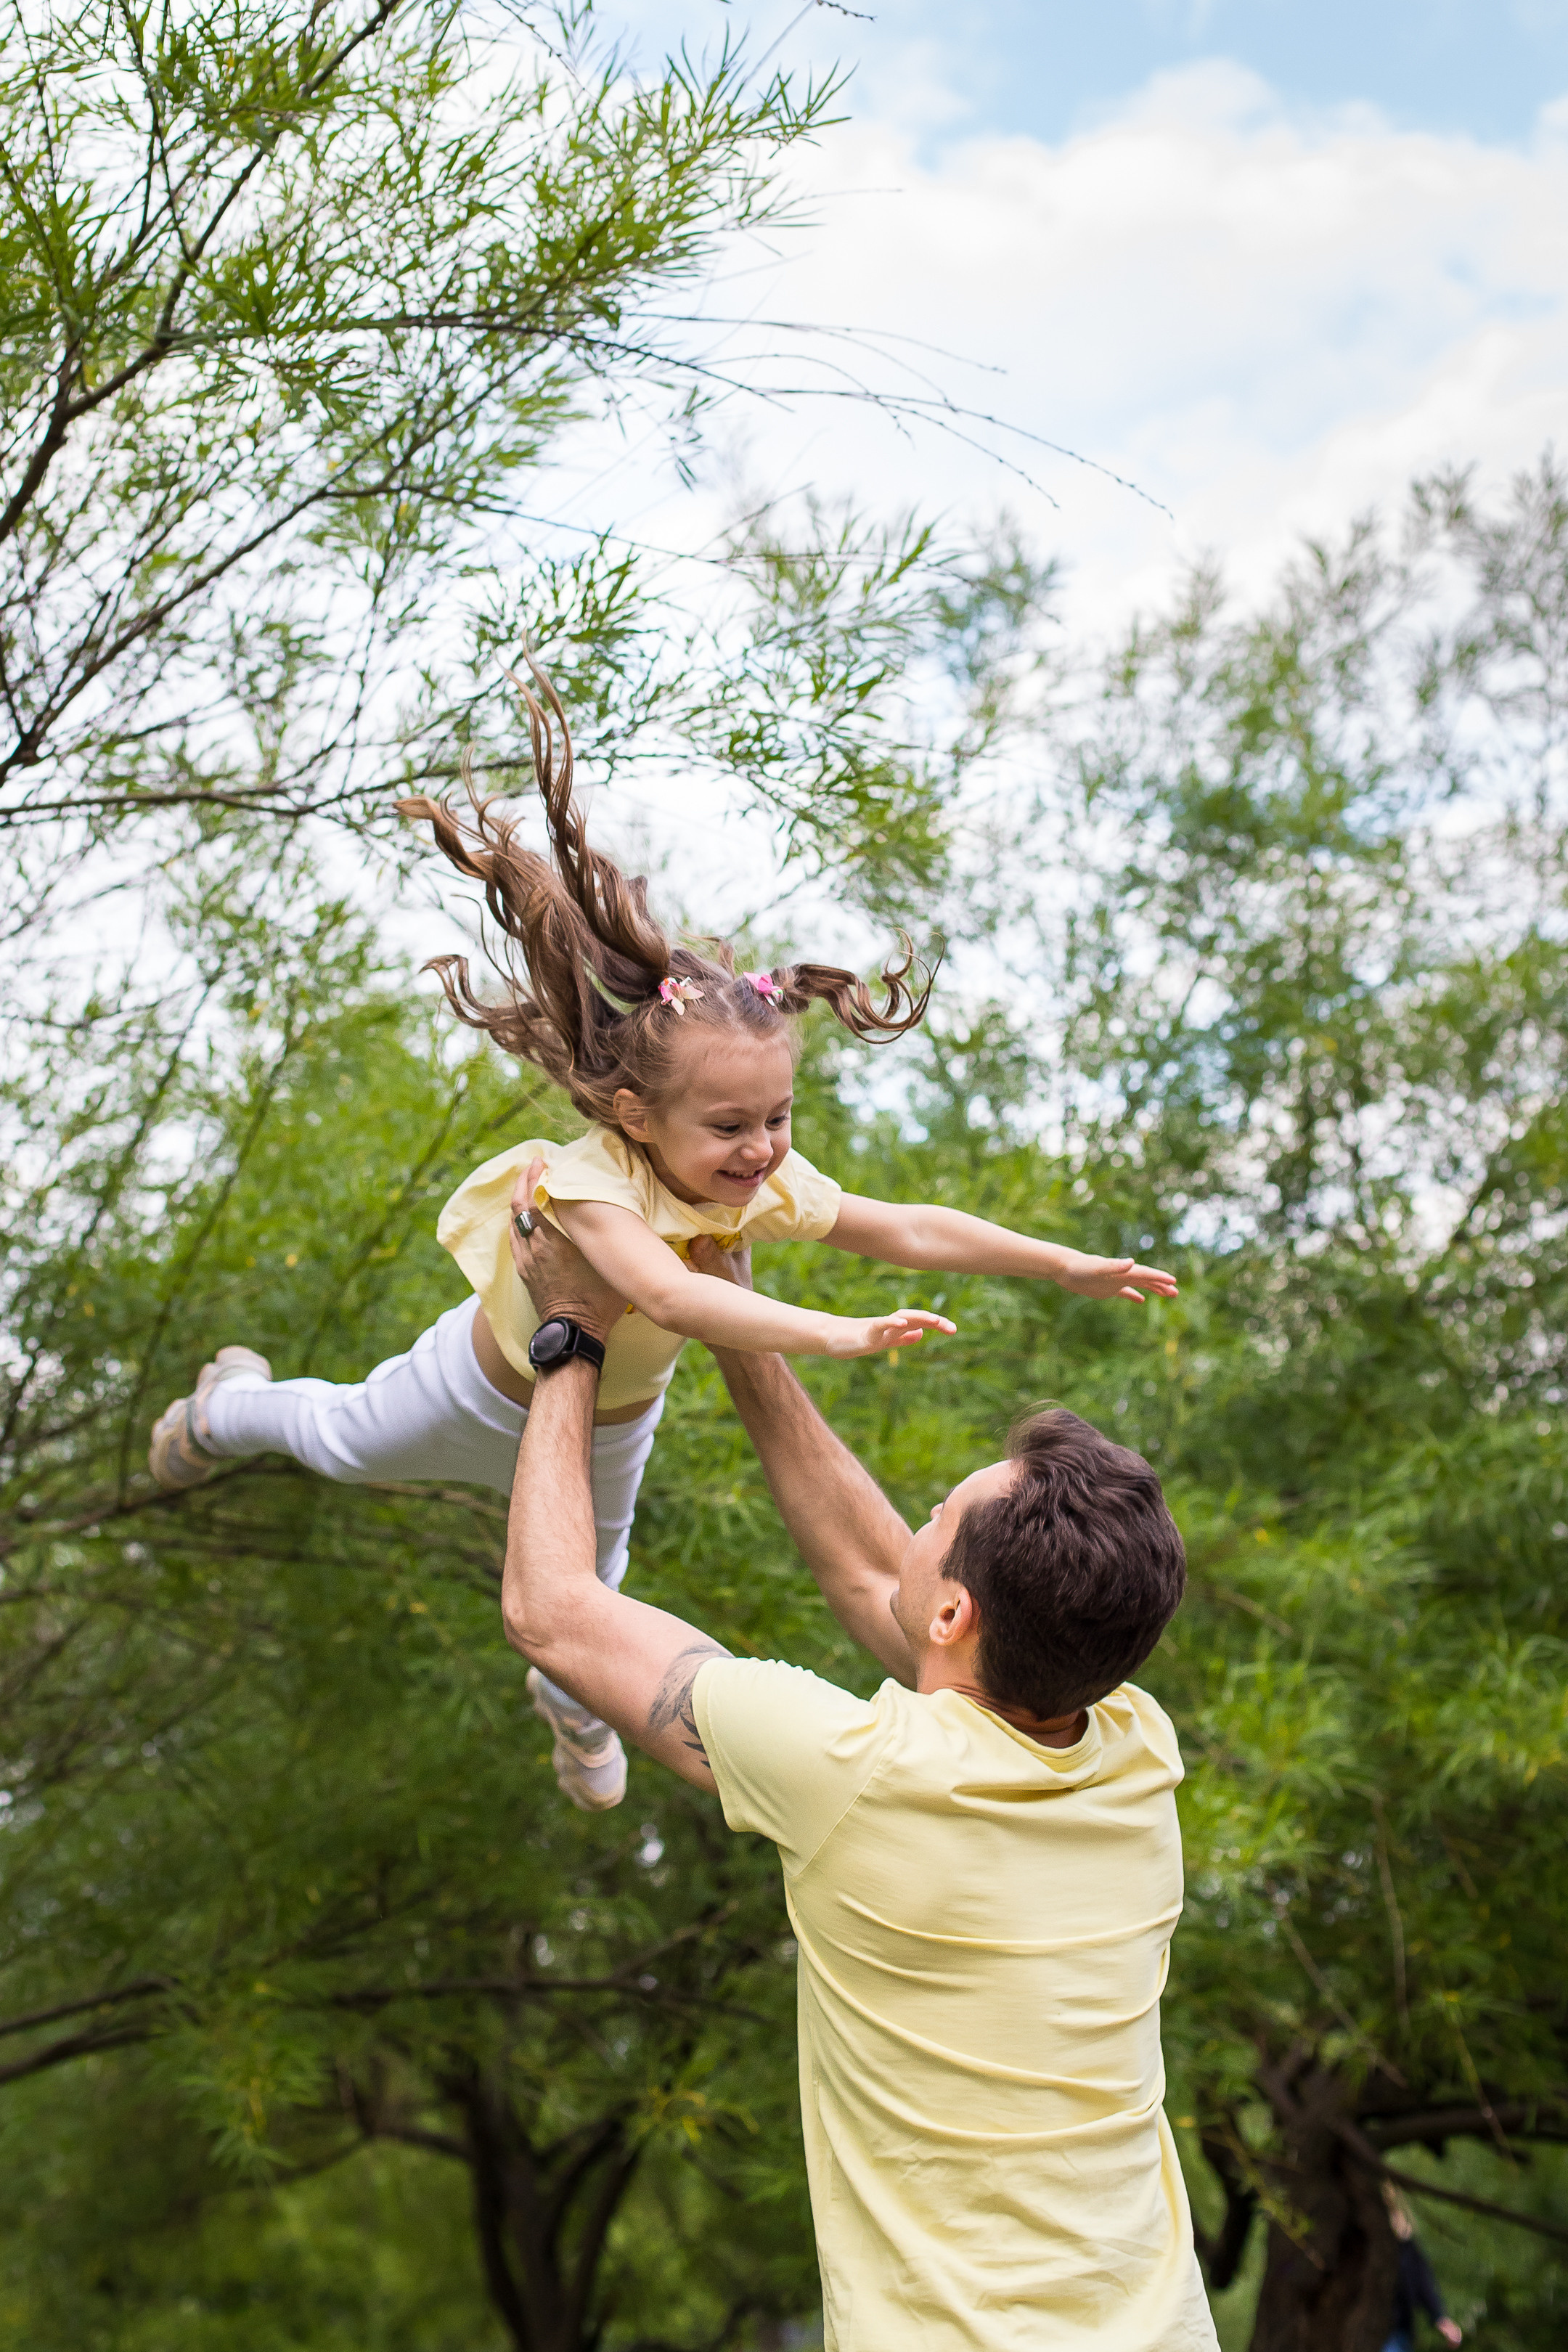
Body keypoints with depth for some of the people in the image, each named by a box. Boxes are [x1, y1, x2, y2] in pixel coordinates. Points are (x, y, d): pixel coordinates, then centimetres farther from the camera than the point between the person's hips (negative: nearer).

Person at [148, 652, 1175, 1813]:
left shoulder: (764, 1186, -31)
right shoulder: (593, 1179, -47)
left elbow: (913, 1232, -31)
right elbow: (669, 1294, -64)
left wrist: (1068, 1265, -37)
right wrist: (833, 1332, -72)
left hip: (615, 1419, 4)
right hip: (493, 1381, -4)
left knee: (589, 1567, 29)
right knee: (348, 1442, 27)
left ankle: (571, 1700, 62)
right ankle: (235, 1405, 61)